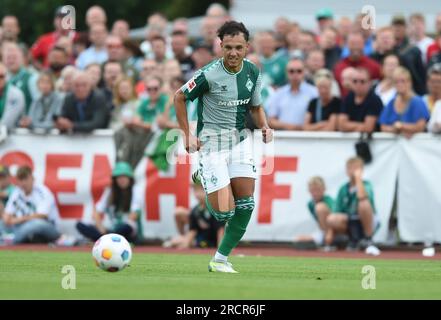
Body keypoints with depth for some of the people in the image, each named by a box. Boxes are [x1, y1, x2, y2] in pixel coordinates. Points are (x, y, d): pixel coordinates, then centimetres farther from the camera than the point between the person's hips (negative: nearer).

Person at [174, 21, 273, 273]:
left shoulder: (253, 72, 1)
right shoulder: (209, 75, -16)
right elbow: (179, 98, -2)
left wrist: (264, 126, -4)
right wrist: (188, 134, -6)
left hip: (239, 140, 5)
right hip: (212, 143, -5)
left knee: (246, 205, -4)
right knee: (224, 212, -10)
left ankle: (221, 260, 11)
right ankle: (202, 178, 25)